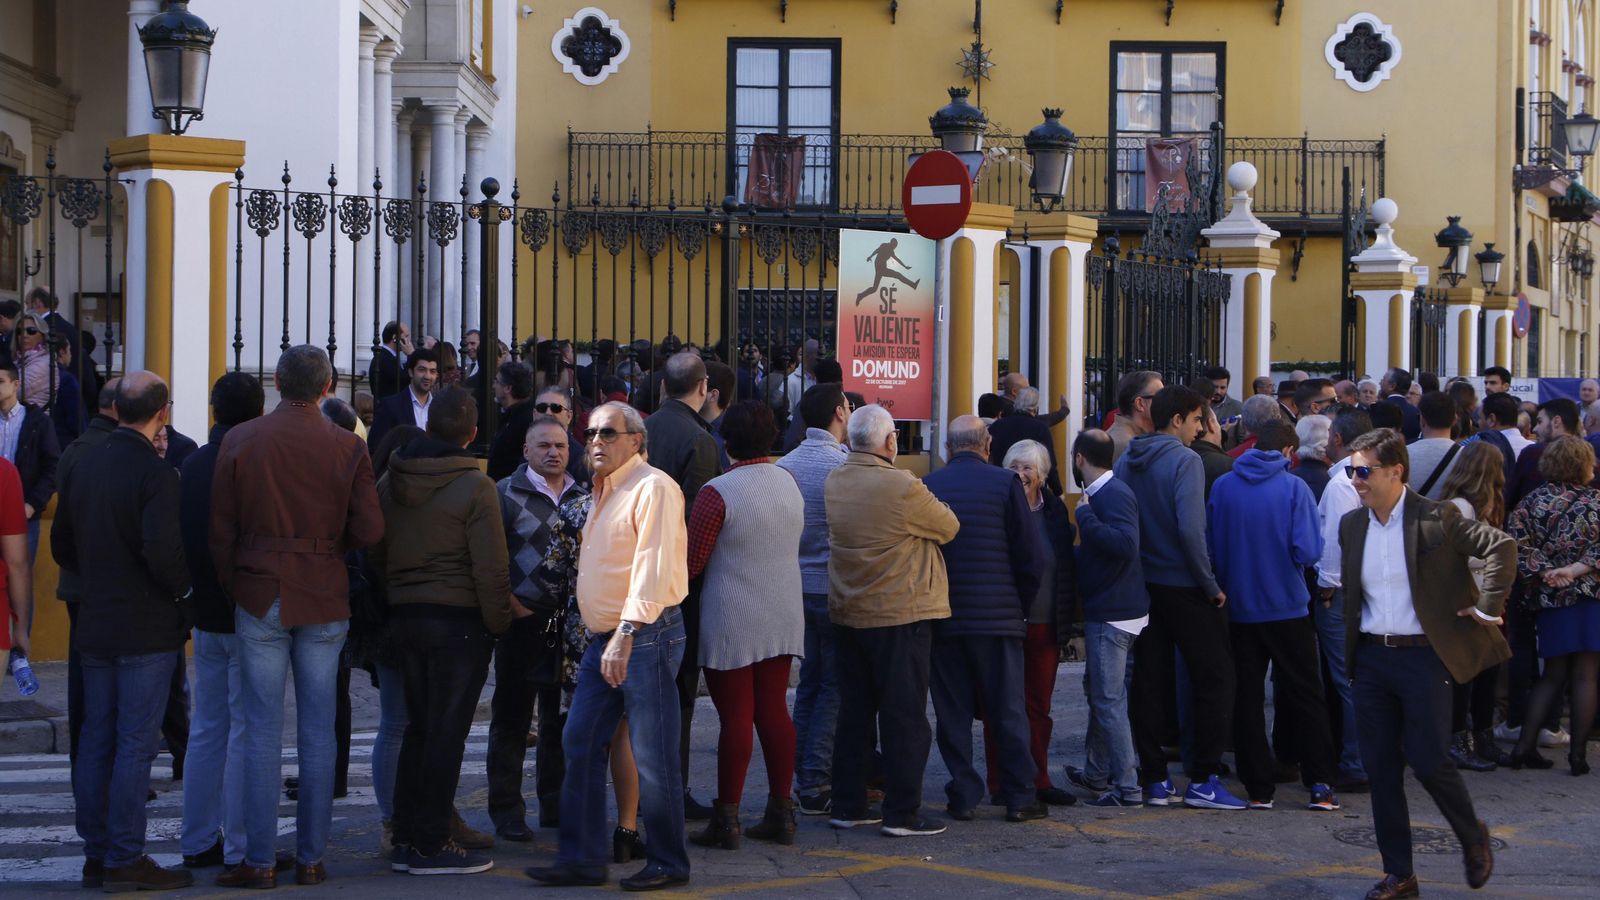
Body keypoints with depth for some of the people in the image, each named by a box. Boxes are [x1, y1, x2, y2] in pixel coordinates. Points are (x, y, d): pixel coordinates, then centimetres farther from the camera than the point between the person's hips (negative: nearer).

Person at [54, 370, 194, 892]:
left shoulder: (84, 467, 7)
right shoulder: (156, 474, -17)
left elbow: (61, 545, 15)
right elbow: (162, 551, -26)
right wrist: (183, 589, -8)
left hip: (94, 627, 7)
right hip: (147, 629, -7)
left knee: (96, 741, 12)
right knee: (135, 745, -3)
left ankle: (96, 853, 19)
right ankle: (126, 859, 0)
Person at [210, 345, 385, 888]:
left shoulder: (240, 441, -3)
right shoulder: (347, 447, -4)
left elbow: (220, 532, -1)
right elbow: (369, 532, -5)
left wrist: (234, 590, 11)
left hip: (260, 598, 0)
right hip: (325, 600, 1)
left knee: (262, 731, 3)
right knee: (318, 731, 7)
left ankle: (260, 861, 3)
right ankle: (311, 858, 10)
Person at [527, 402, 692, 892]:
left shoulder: (653, 488, -12)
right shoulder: (604, 491, 18)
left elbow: (653, 567, -21)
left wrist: (628, 633, -27)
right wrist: (607, 637, 17)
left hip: (646, 634, -9)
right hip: (605, 639, 9)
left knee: (652, 756, -5)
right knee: (579, 744, 7)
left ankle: (667, 863, 5)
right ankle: (582, 859, 12)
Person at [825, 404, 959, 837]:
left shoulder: (834, 483, 2)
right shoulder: (903, 488, -19)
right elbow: (948, 527, -8)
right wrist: (928, 500, 12)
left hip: (846, 614, 7)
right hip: (901, 614, -7)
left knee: (854, 711, 14)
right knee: (904, 715, 0)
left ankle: (848, 804, 18)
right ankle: (902, 812, 1)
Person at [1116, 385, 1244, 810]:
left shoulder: (1127, 462, 7)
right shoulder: (1184, 460, -14)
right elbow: (1190, 528, -22)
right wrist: (1211, 585, -14)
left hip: (1143, 584, 7)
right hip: (1184, 586, -7)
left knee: (1148, 680, 9)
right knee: (1215, 680, 1)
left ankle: (1155, 779, 12)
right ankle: (1204, 781, -1)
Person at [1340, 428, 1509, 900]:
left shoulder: (1436, 519, -10)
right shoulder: (1351, 524, 9)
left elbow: (1501, 546, -16)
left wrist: (1487, 608, -15)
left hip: (1423, 654, -6)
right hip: (1372, 657, 6)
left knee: (1428, 759, -7)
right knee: (1380, 767, 4)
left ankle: (1473, 837, 23)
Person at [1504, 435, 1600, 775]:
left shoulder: (1534, 500, 1)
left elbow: (1517, 541, -9)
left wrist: (1544, 571, -11)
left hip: (1549, 597, 3)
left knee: (1553, 675, 14)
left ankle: (1525, 746, 8)